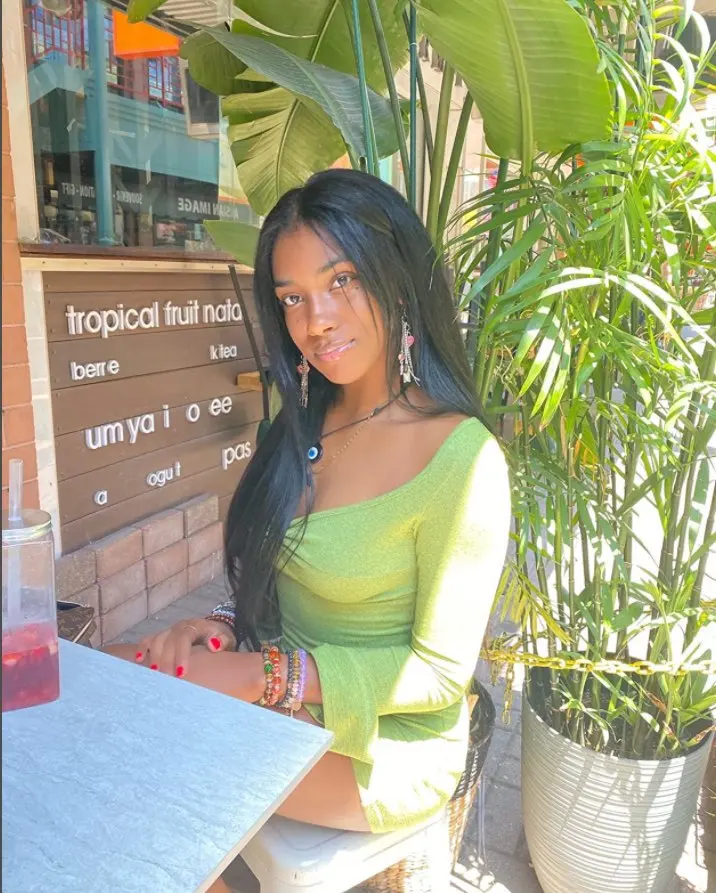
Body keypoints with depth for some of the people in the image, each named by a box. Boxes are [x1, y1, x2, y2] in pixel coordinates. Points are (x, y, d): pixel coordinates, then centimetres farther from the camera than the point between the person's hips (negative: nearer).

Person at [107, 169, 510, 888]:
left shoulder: (462, 459, -23)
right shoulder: (307, 423, 1)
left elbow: (440, 673, -17)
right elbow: (277, 581, 9)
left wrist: (267, 675, -21)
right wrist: (221, 626, -10)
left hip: (384, 747, -6)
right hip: (278, 702, 7)